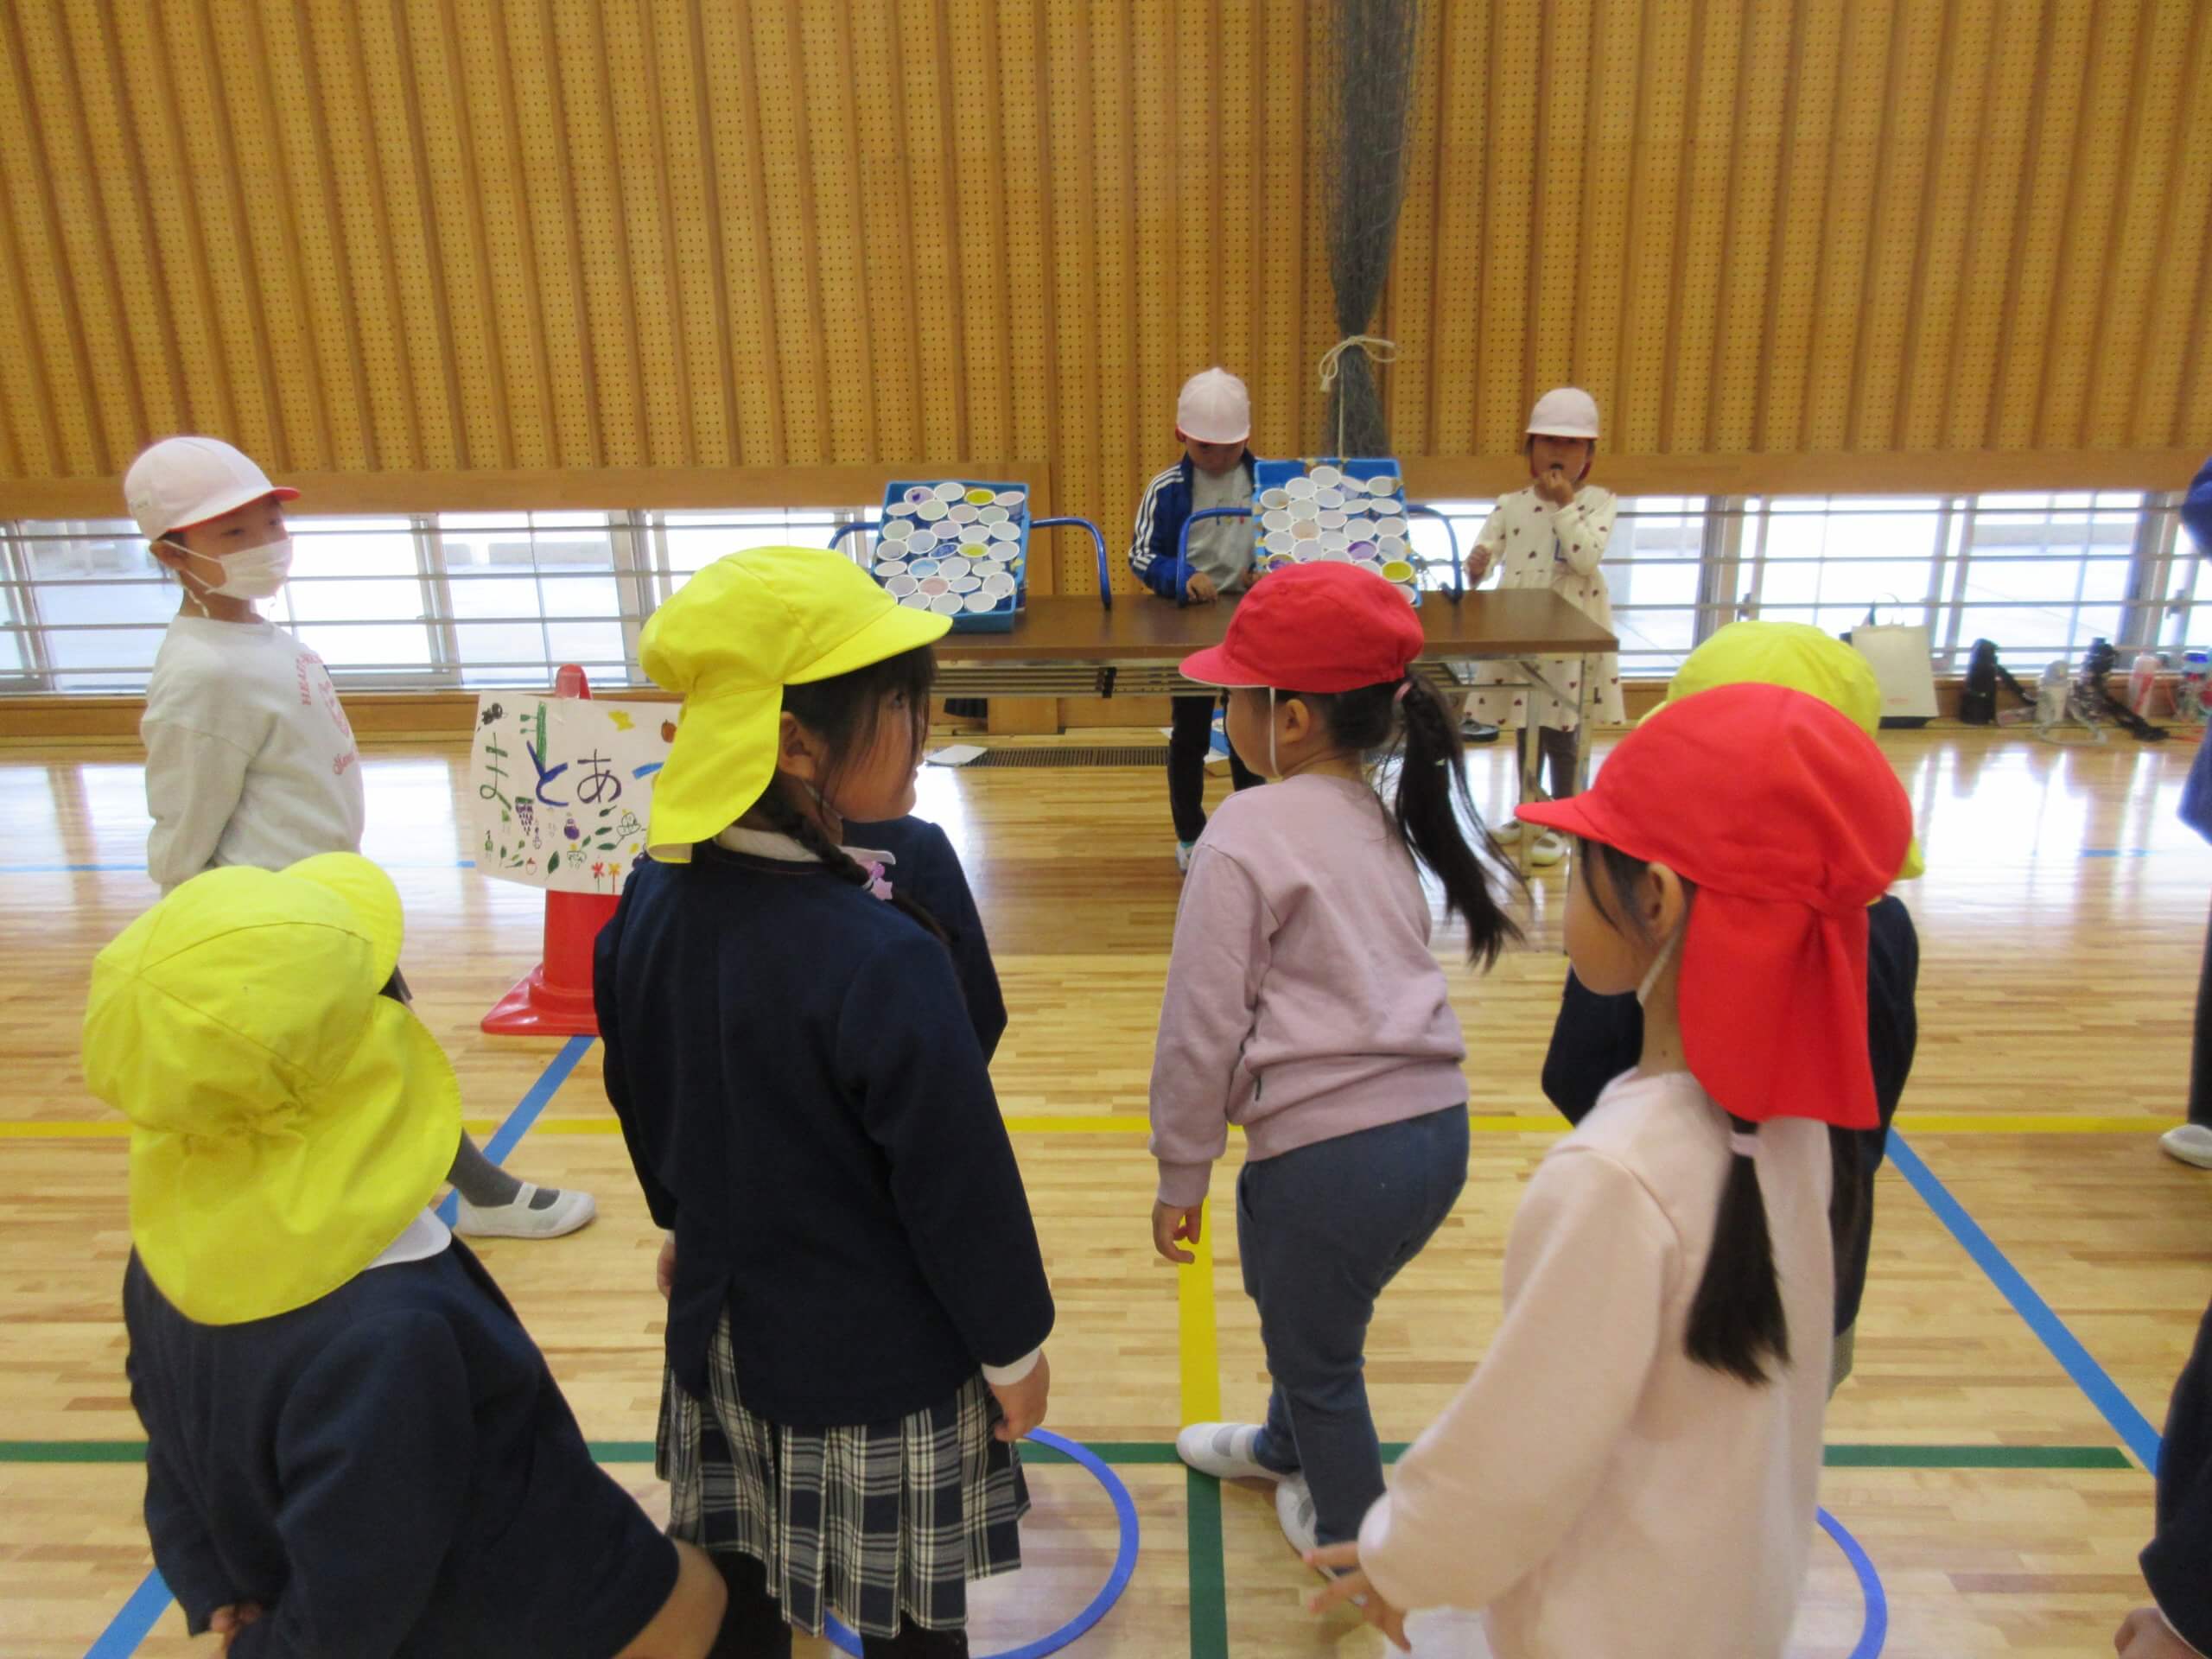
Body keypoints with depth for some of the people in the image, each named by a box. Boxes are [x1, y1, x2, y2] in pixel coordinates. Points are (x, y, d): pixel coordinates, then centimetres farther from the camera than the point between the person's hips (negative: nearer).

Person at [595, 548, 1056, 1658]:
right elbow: (960, 1184, -22)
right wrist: (1014, 1349, -5)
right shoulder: (880, 958, -32)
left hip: (724, 1331, 7)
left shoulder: (650, 903, -9)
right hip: (879, 1364, -6)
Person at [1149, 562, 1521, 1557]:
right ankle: (1285, 1446, 59)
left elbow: (1202, 1026, -13)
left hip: (1330, 1152, -8)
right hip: (1438, 1127, 8)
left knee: (1316, 1352, 19)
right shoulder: (1383, 821, 10)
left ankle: (1350, 1532, 43)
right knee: (1298, 1308, 32)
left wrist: (1181, 1175, -1)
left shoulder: (1249, 831, -14)